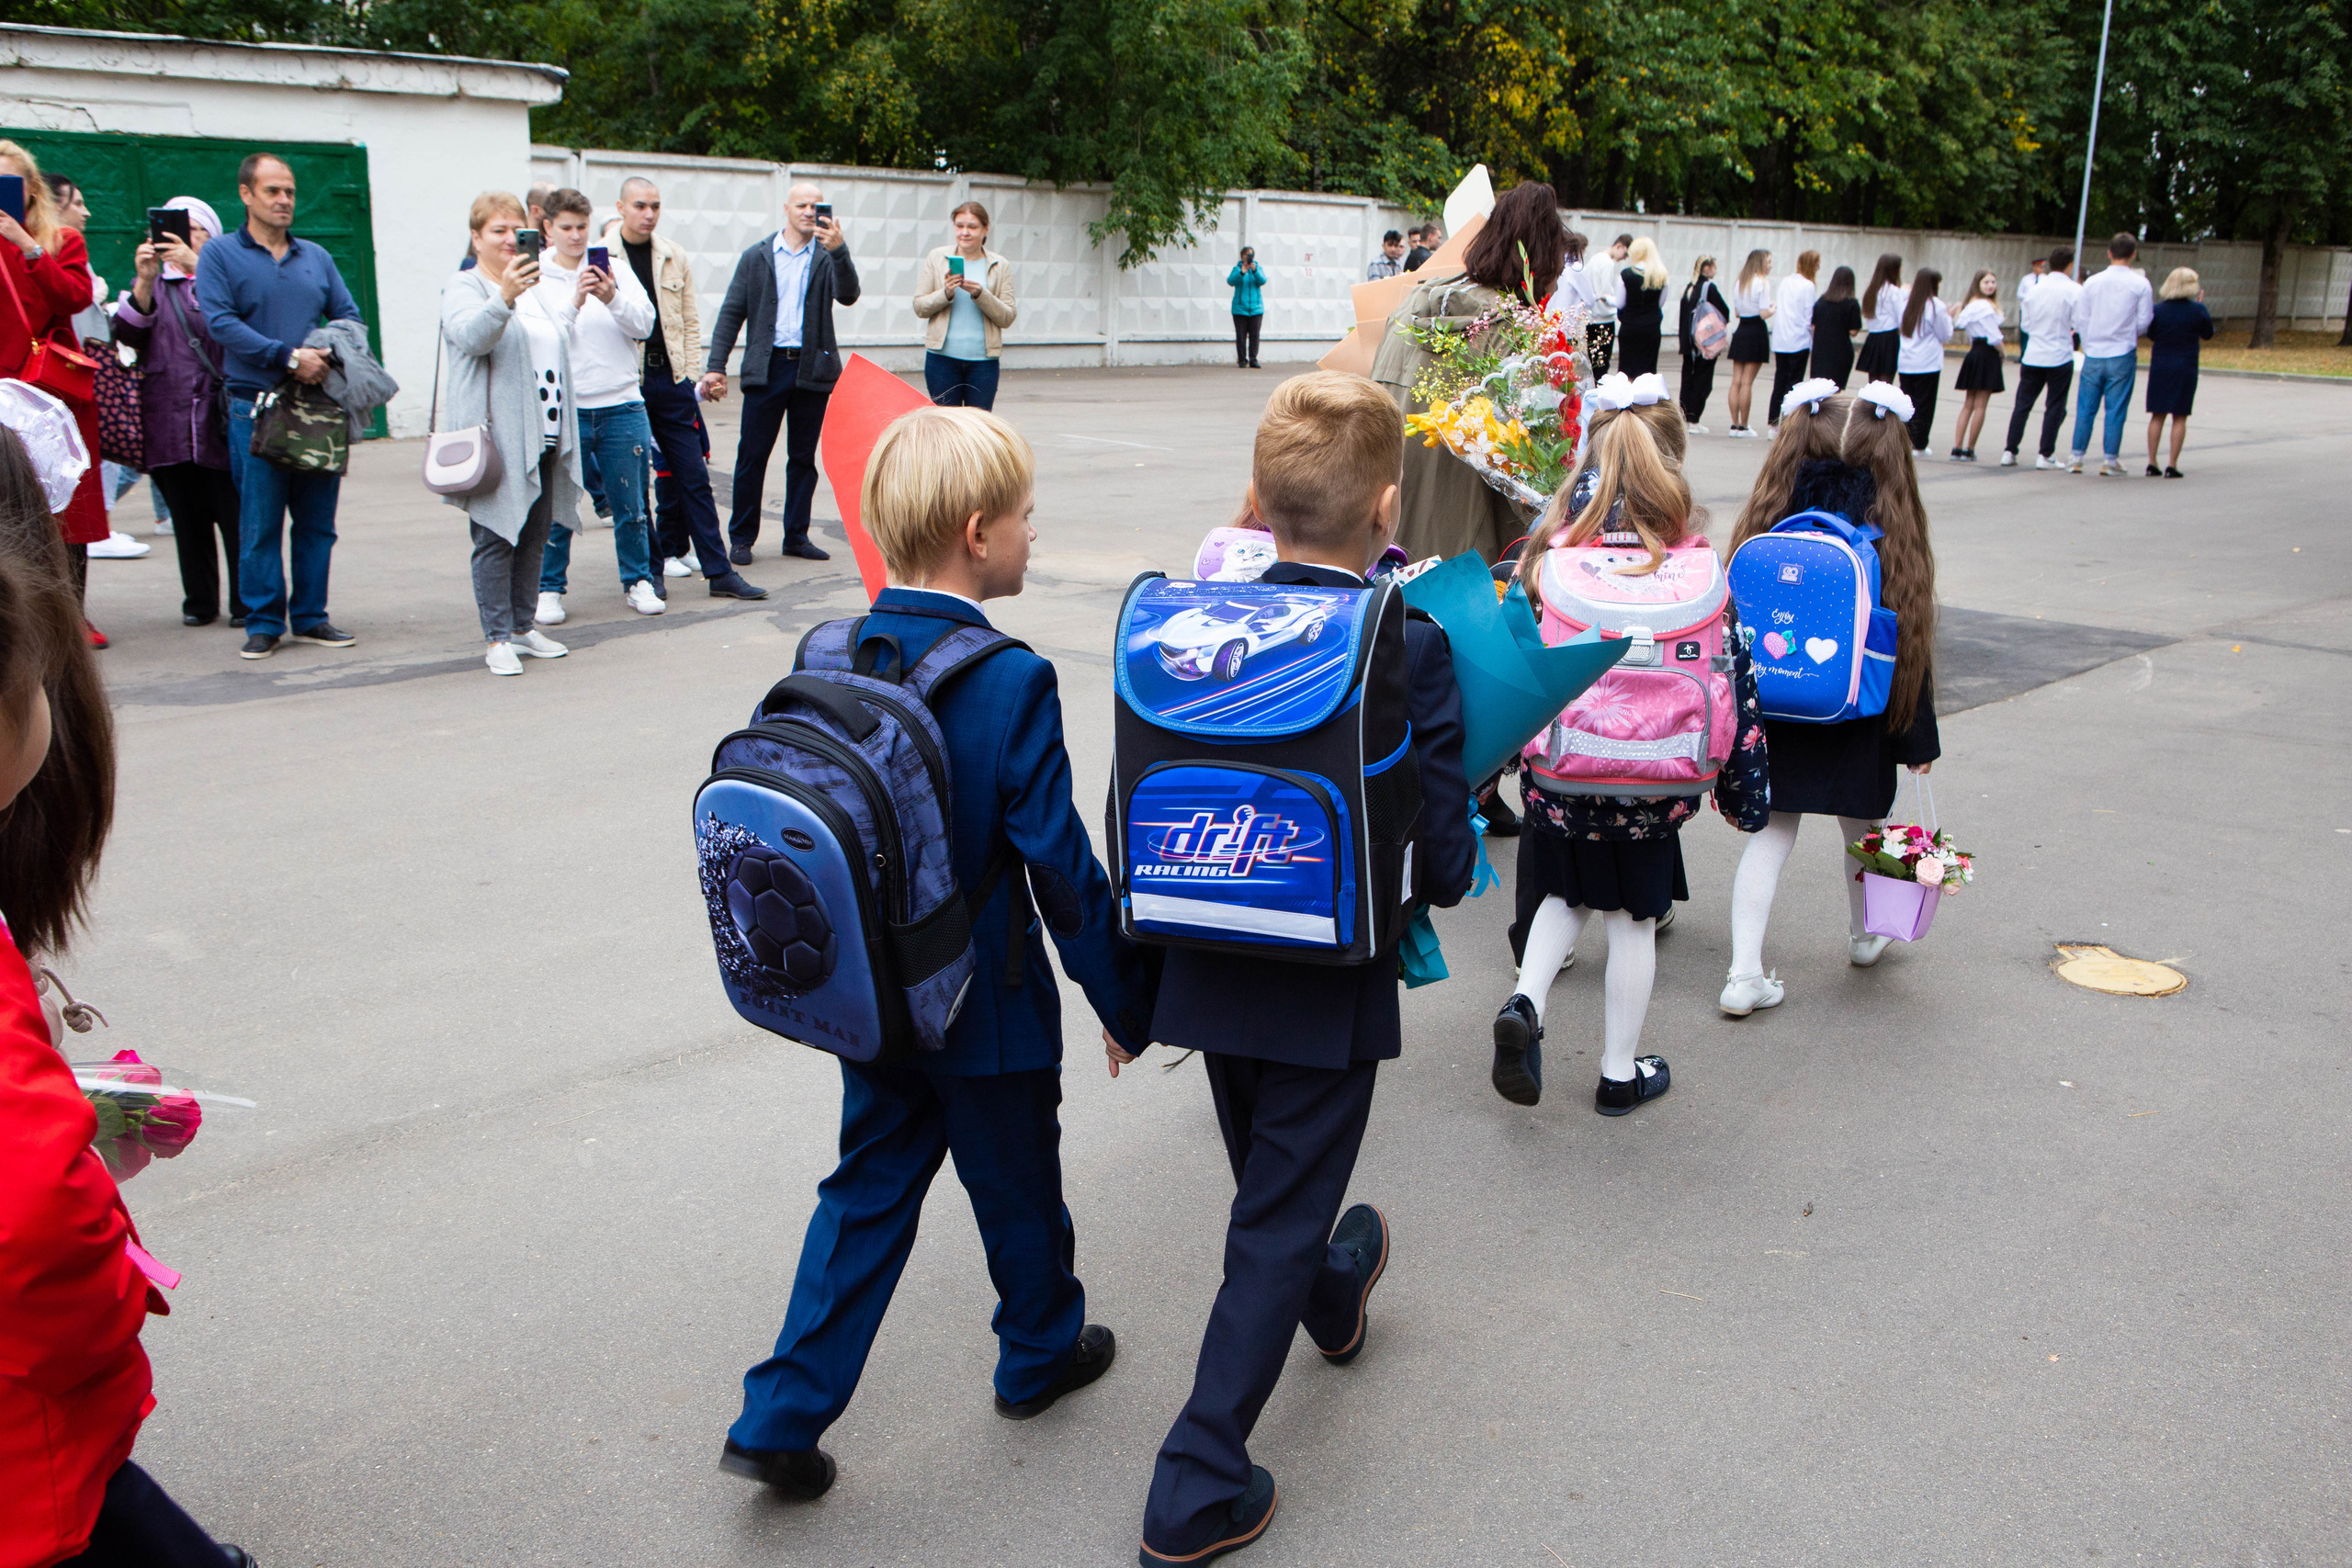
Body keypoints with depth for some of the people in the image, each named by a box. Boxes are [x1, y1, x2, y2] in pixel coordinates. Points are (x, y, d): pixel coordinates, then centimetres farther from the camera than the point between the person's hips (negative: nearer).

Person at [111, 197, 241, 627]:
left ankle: (247, 602, 1)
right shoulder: (151, 284, 18)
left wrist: (196, 265, -22)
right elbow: (128, 334, 2)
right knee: (188, 517, 4)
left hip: (223, 417, -2)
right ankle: (199, 602, 13)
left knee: (236, 514, -6)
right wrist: (145, 281, -11)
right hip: (170, 422, 3)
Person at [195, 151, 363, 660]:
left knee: (317, 519, 6)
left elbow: (349, 315, 14)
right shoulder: (220, 255, 2)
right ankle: (263, 623, 7)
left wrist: (334, 352, -8)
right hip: (256, 406, -4)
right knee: (259, 522, -1)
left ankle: (310, 617, 15)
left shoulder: (316, 257, 16)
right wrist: (288, 357, -18)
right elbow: (221, 322, -10)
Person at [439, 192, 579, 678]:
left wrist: (574, 303, 28)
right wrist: (503, 297, -41)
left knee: (535, 537, 13)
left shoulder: (531, 287, 20)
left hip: (542, 438, 8)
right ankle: (498, 638, 1)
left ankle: (523, 627, 23)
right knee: (497, 539, -4)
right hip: (497, 441, -8)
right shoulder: (463, 288, -5)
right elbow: (471, 335, -26)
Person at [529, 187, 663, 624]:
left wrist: (612, 298, -18)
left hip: (621, 407, 2)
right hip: (563, 408, -1)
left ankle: (638, 583, 19)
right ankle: (549, 589, 15)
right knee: (556, 509, 3)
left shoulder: (616, 270, 9)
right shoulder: (536, 279, 3)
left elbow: (644, 325, -2)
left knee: (630, 505, 6)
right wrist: (574, 303, -19)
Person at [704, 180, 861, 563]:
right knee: (752, 455, 0)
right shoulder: (757, 256, 8)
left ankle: (796, 536, 17)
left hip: (812, 369, 1)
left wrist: (839, 249, -28)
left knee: (803, 457, 8)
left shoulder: (829, 256, 7)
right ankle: (741, 538, 10)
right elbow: (731, 314, 6)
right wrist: (715, 367, -2)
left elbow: (848, 295, -13)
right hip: (766, 368, -1)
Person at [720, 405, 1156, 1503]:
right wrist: (1129, 1002, -8)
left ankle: (780, 1417, 20)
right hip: (987, 1008, -5)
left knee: (868, 1189, 19)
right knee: (1017, 1185, 18)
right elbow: (1061, 866, -20)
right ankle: (1040, 1354, 43)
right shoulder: (1011, 682, -23)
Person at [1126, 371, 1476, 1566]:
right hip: (1331, 992, -4)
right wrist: (1444, 869, 7)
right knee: (1274, 1226, 9)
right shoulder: (1413, 652, -20)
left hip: (1210, 972, 5)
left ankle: (1333, 1298, 59)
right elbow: (1442, 864, -18)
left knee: (1272, 1182, 28)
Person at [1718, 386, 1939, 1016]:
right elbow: (1909, 647, -7)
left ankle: (1745, 972, -1)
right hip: (1859, 726, 0)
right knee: (1861, 829, 21)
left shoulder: (1766, 527, -8)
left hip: (1773, 719, 1)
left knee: (1770, 832, 8)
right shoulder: (1892, 538, -12)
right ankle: (1863, 935, 45)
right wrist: (1919, 739, 2)